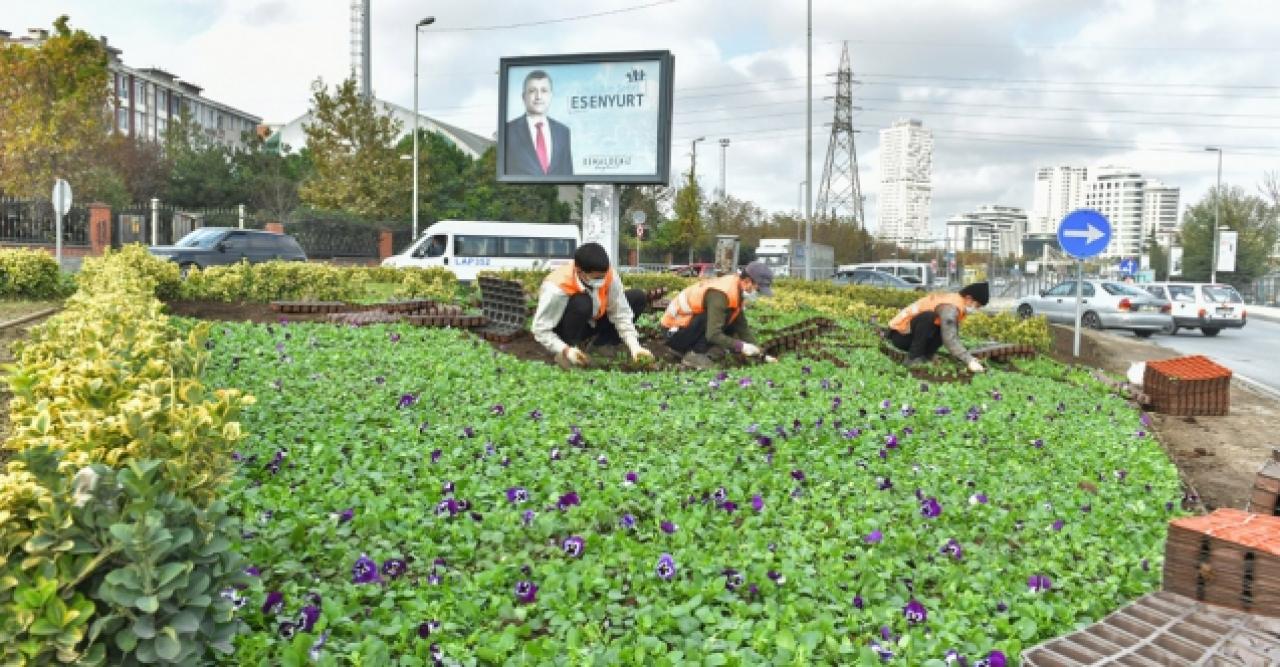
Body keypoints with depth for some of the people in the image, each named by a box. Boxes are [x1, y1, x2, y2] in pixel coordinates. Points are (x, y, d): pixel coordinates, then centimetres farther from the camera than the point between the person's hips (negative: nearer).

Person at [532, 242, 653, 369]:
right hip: (563, 329, -5)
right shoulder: (557, 288, -35)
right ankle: (566, 354, -18)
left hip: (592, 322, 5)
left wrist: (634, 347, -27)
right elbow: (540, 330, -29)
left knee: (638, 298, -10)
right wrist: (565, 350, -39)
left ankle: (603, 343, 2)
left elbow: (621, 313, -17)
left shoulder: (609, 277, -23)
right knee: (581, 303, -39)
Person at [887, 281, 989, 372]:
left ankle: (923, 358, 1)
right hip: (901, 334, -9)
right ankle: (913, 358, -21)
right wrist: (969, 361, -31)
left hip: (912, 334, 9)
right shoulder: (949, 307, -22)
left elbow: (953, 336, 9)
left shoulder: (954, 303, 8)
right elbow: (949, 340, -32)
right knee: (928, 317, -33)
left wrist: (969, 359, -1)